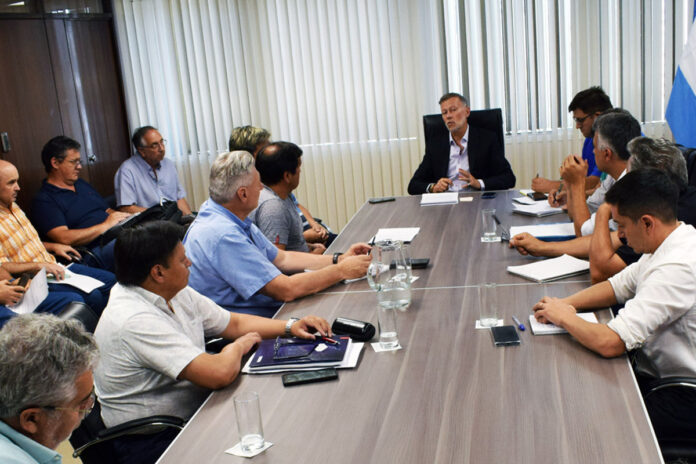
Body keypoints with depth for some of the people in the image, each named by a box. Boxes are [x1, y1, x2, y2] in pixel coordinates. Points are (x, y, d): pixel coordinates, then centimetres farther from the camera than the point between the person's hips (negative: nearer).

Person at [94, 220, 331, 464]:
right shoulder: (135, 320, -27)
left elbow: (234, 323, 13)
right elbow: (220, 373, -32)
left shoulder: (177, 293, 2)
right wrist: (239, 346, -10)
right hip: (154, 444, -8)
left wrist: (291, 326, 1)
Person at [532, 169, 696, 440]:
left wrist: (564, 317, -14)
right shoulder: (669, 246, 2)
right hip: (656, 372, 9)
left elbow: (609, 343, -33)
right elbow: (618, 286, 14)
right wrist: (565, 304, -3)